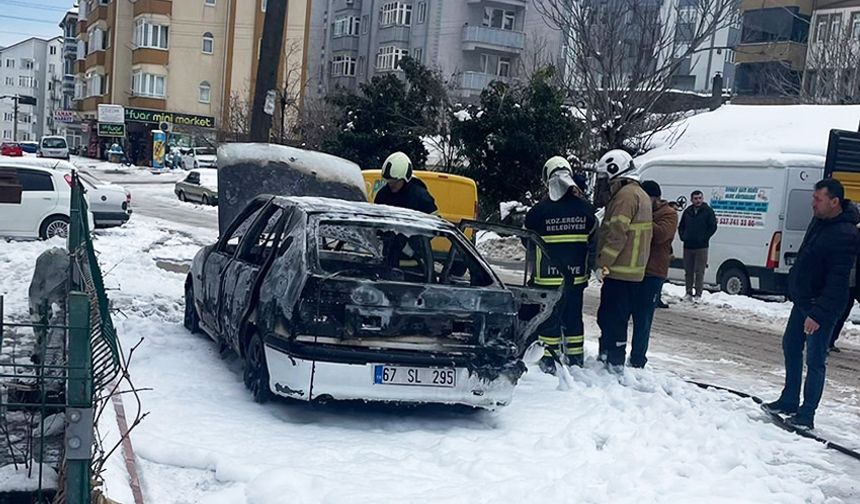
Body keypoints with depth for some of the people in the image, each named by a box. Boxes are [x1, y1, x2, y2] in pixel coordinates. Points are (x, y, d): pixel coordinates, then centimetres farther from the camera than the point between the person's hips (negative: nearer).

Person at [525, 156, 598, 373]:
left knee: (549, 317, 5)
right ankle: (576, 359, 22)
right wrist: (587, 269, 17)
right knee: (573, 318, 14)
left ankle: (549, 360, 9)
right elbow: (593, 241, 6)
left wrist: (534, 269, 17)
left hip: (548, 277, -4)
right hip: (577, 276, 4)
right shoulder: (585, 208, -1)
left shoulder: (539, 210, -13)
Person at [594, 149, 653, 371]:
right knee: (617, 317, 18)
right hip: (634, 271, 10)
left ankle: (614, 362, -2)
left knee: (612, 317, -5)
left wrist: (602, 264, -19)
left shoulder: (625, 195, -15)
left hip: (619, 270, -10)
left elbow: (617, 234, -22)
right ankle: (607, 355, 27)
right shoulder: (641, 194, 19)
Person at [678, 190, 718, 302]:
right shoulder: (688, 211, 11)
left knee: (699, 272, -4)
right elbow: (681, 226, 19)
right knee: (688, 271, 8)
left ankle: (698, 294, 1)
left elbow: (713, 227, -4)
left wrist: (704, 238, -9)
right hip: (687, 246, 5)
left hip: (701, 247, -5)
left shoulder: (708, 211, -1)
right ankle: (689, 293, 15)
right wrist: (683, 236, 5)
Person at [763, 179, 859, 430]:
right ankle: (789, 402, 30)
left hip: (821, 307, -10)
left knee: (815, 360, -2)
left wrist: (818, 313, -29)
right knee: (791, 348, 17)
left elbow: (837, 281, -27)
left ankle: (806, 415, 7)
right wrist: (795, 291, 20)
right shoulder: (819, 221, 5)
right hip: (802, 300, 10)